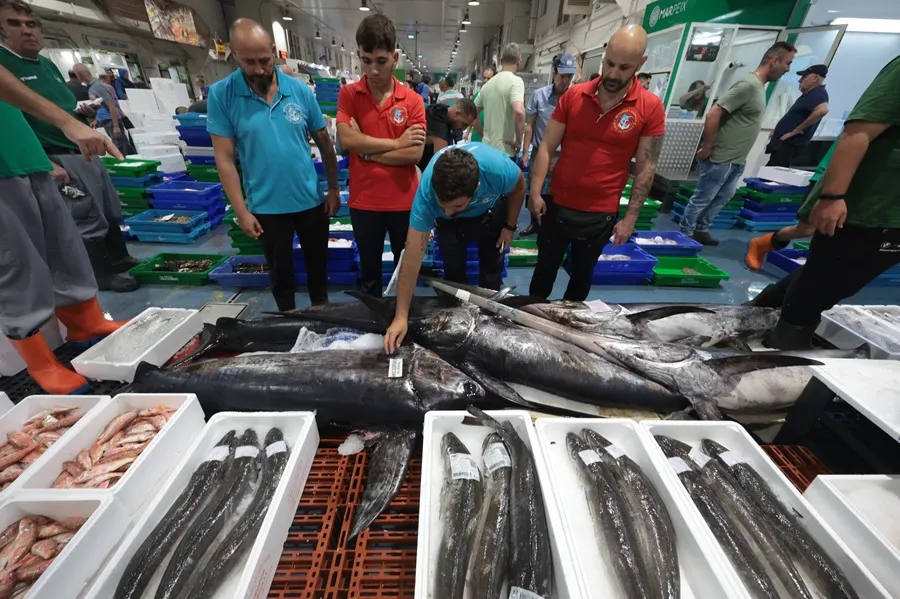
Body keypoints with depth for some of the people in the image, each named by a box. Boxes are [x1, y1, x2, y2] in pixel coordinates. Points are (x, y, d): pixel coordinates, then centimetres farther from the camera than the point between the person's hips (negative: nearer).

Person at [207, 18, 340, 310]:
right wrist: (241, 211, -10)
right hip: (266, 206, -1)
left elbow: (324, 142, 4)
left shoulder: (300, 89, -3)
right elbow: (225, 158, -7)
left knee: (318, 263, 17)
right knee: (280, 272, 15)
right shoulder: (221, 94, -7)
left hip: (311, 200, 2)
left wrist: (333, 189, 2)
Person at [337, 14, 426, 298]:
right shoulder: (348, 94, 1)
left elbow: (415, 153, -11)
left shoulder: (412, 101, -1)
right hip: (363, 202, 1)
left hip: (404, 202, 0)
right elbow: (346, 140, -13)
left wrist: (367, 151, -11)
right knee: (369, 270, 15)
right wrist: (396, 142, -12)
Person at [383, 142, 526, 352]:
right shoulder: (426, 190, -41)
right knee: (453, 274, -6)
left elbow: (519, 187, -15)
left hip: (491, 211, 1)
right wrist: (401, 316, -37)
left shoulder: (498, 168, -42)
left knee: (491, 274, 4)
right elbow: (413, 256, -38)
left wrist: (509, 226, -5)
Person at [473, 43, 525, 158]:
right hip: (505, 151, -7)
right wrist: (519, 141, -16)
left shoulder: (487, 84, 12)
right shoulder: (515, 81, -9)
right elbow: (519, 111, -27)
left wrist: (484, 134, 18)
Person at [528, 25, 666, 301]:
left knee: (582, 276, 18)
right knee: (544, 272, 14)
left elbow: (646, 168, -4)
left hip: (601, 215, 0)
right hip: (557, 206, 1)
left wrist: (630, 218, -6)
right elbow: (546, 147, -1)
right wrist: (535, 192, -10)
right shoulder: (573, 95, -2)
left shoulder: (651, 107, -6)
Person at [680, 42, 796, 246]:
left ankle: (700, 230, 27)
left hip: (737, 161, 10)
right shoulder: (748, 85, -16)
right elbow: (713, 114, -23)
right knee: (702, 199, 0)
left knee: (722, 198, 16)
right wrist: (707, 148, -19)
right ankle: (685, 234, 12)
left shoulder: (760, 86, 13)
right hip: (721, 159, -10)